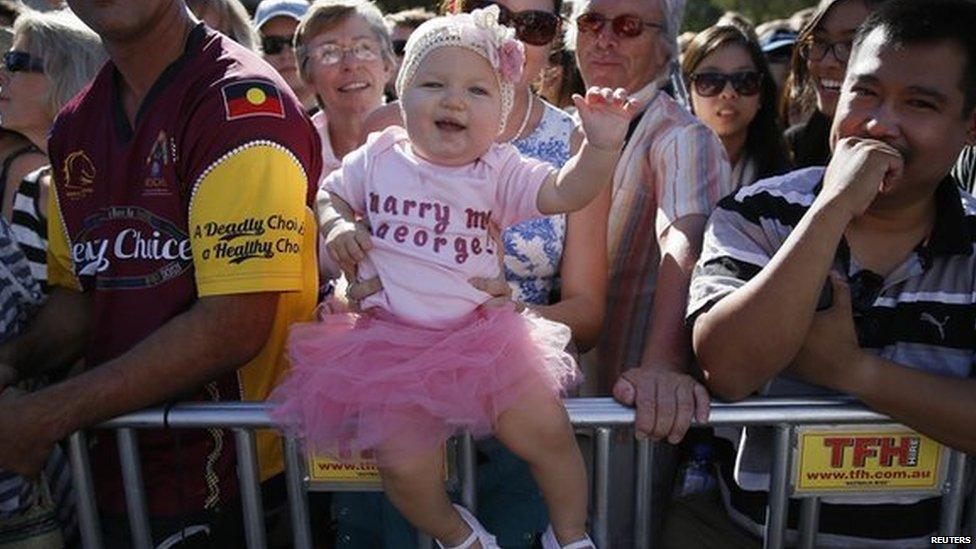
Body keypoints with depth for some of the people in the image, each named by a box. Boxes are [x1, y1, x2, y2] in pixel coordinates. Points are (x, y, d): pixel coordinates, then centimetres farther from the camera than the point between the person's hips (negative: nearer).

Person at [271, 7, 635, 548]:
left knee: (548, 433, -9)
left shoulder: (500, 171, 0)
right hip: (392, 339, 0)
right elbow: (329, 195, 17)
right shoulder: (378, 158, 2)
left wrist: (601, 146, -30)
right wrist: (338, 228, -5)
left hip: (481, 336, 1)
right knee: (405, 467, -13)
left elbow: (564, 193, -13)